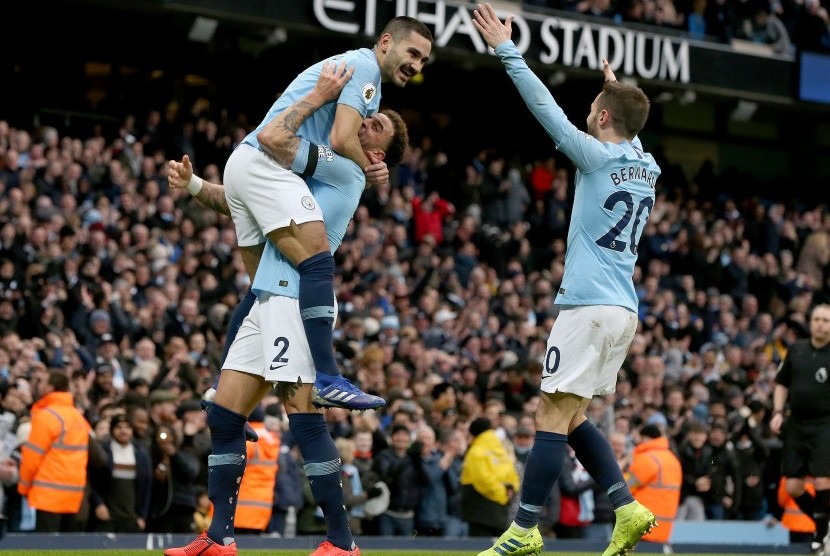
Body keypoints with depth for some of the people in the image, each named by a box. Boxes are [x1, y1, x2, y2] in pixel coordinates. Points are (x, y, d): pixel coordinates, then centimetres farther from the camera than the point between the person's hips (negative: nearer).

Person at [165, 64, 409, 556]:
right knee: (224, 416, 7)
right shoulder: (321, 173, 23)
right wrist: (192, 184, 13)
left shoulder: (343, 168, -3)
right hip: (267, 299, 9)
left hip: (294, 299, -9)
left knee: (303, 417, -12)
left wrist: (320, 96, -4)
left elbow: (273, 137, -15)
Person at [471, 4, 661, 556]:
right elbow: (629, 133, 36)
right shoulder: (646, 167, 12)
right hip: (624, 311, 8)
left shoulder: (598, 156, -7)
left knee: (554, 415, -9)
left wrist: (506, 48, -3)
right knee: (572, 418, 15)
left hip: (590, 308, -8)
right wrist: (620, 92, 50)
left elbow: (547, 107, -8)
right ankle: (627, 508, 6)